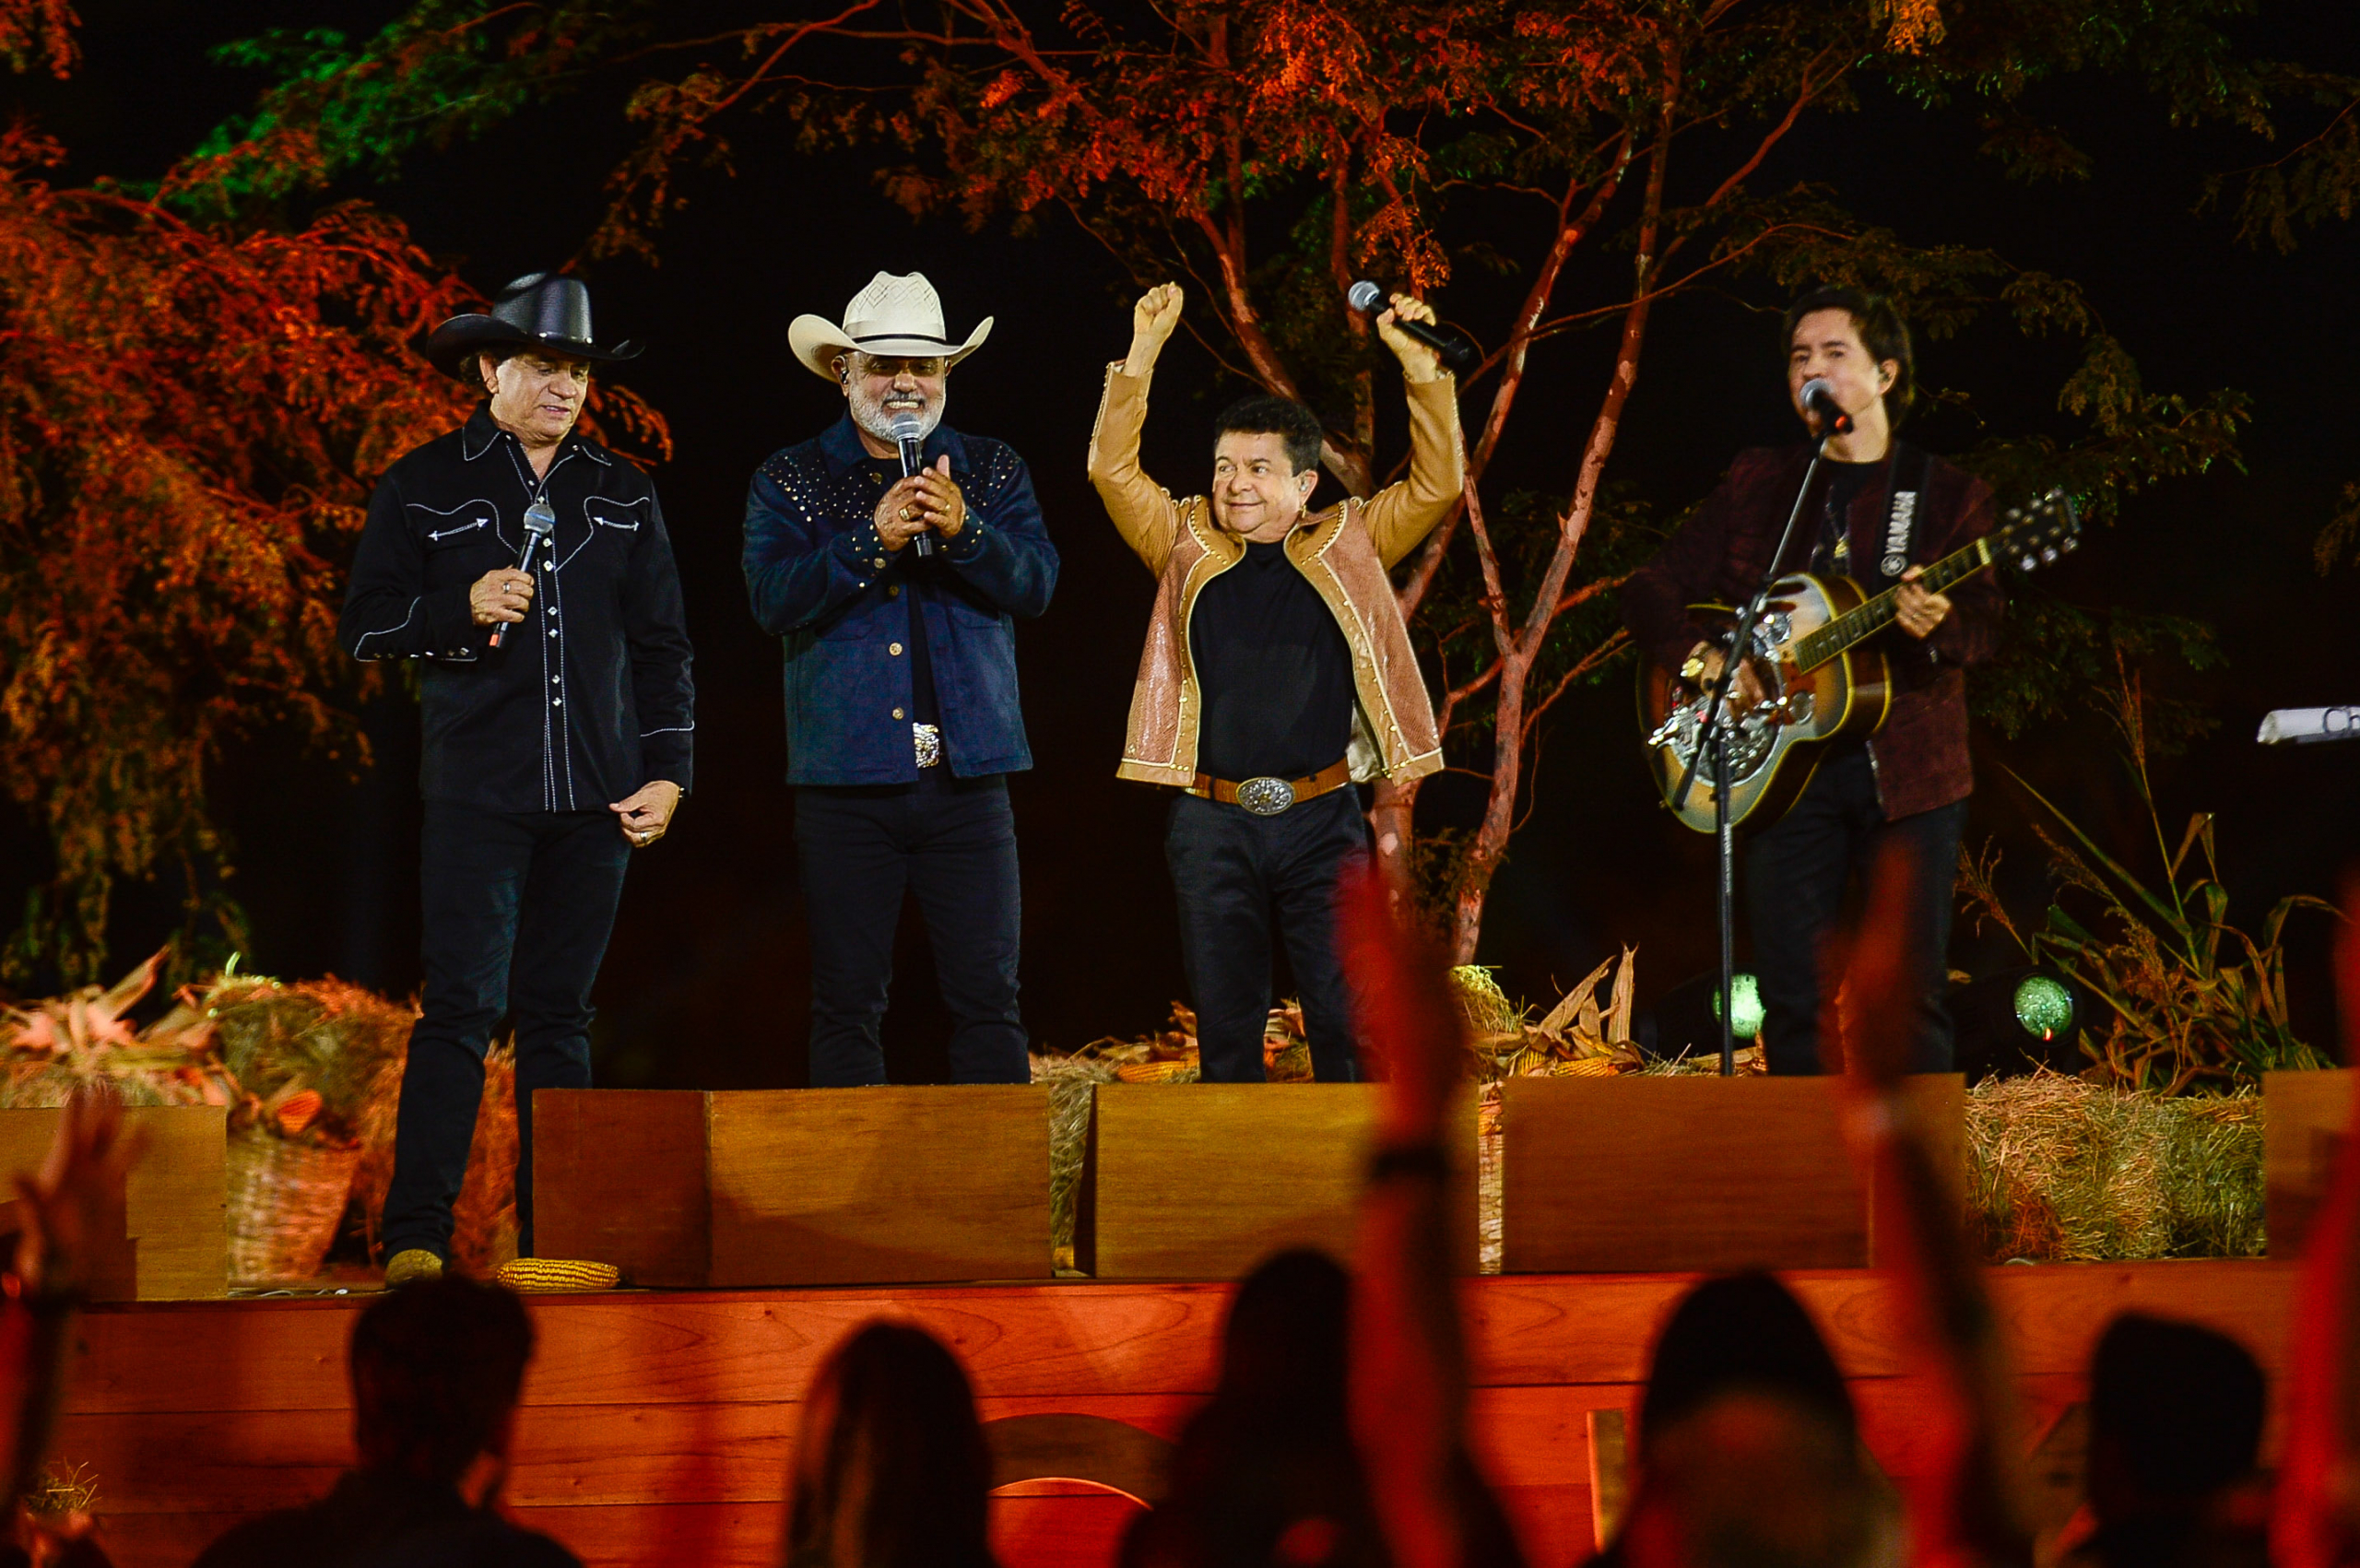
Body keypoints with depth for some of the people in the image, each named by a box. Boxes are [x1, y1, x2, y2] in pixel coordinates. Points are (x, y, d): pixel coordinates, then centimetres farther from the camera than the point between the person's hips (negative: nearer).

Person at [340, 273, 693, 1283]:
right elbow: (367, 625, 3)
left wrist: (666, 772, 7)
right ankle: (415, 1235, -11)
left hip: (595, 795, 3)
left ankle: (552, 1238, 10)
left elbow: (660, 646, 16)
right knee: (463, 1007, -11)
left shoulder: (623, 496, 14)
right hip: (477, 790, -3)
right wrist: (463, 610, -14)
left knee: (559, 1012, 6)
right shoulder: (422, 488, 5)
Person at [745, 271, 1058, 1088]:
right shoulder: (790, 479, 7)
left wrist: (962, 528, -20)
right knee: (846, 1007, 3)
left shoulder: (995, 472, 11)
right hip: (845, 781, -1)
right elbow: (774, 598, -7)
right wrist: (873, 539, -19)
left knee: (989, 998, -2)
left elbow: (1035, 583, -3)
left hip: (967, 774, 1)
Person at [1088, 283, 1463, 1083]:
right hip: (1212, 824, 1)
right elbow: (1113, 470, 0)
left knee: (1347, 1019, -2)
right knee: (1225, 1023, 6)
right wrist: (1143, 353, -8)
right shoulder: (1188, 546, 9)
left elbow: (1436, 485, 2)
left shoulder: (1347, 544, 8)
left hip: (1322, 816, -1)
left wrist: (1420, 365, -8)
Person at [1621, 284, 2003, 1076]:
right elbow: (1650, 591, 13)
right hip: (1784, 770, 2)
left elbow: (1982, 624, -4)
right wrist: (1699, 656, -7)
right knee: (1794, 1002, -1)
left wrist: (1936, 624, -28)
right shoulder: (1757, 484, 14)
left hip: (1907, 772, -2)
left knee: (1910, 995, -4)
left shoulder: (1948, 496, 8)